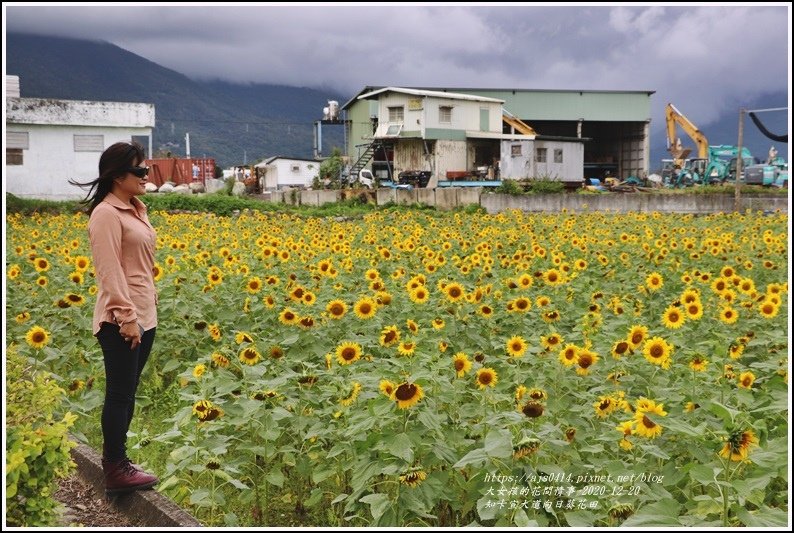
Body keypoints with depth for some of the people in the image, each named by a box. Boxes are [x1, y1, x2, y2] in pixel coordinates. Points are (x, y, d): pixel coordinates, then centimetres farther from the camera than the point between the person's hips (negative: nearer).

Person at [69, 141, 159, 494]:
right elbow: (109, 271, -17)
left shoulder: (136, 210, 16)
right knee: (120, 394, -2)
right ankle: (116, 470, 6)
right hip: (121, 320, -9)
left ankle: (114, 457, 22)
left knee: (128, 392, 13)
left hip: (145, 316, 9)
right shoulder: (107, 214, -12)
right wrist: (127, 317, -20)